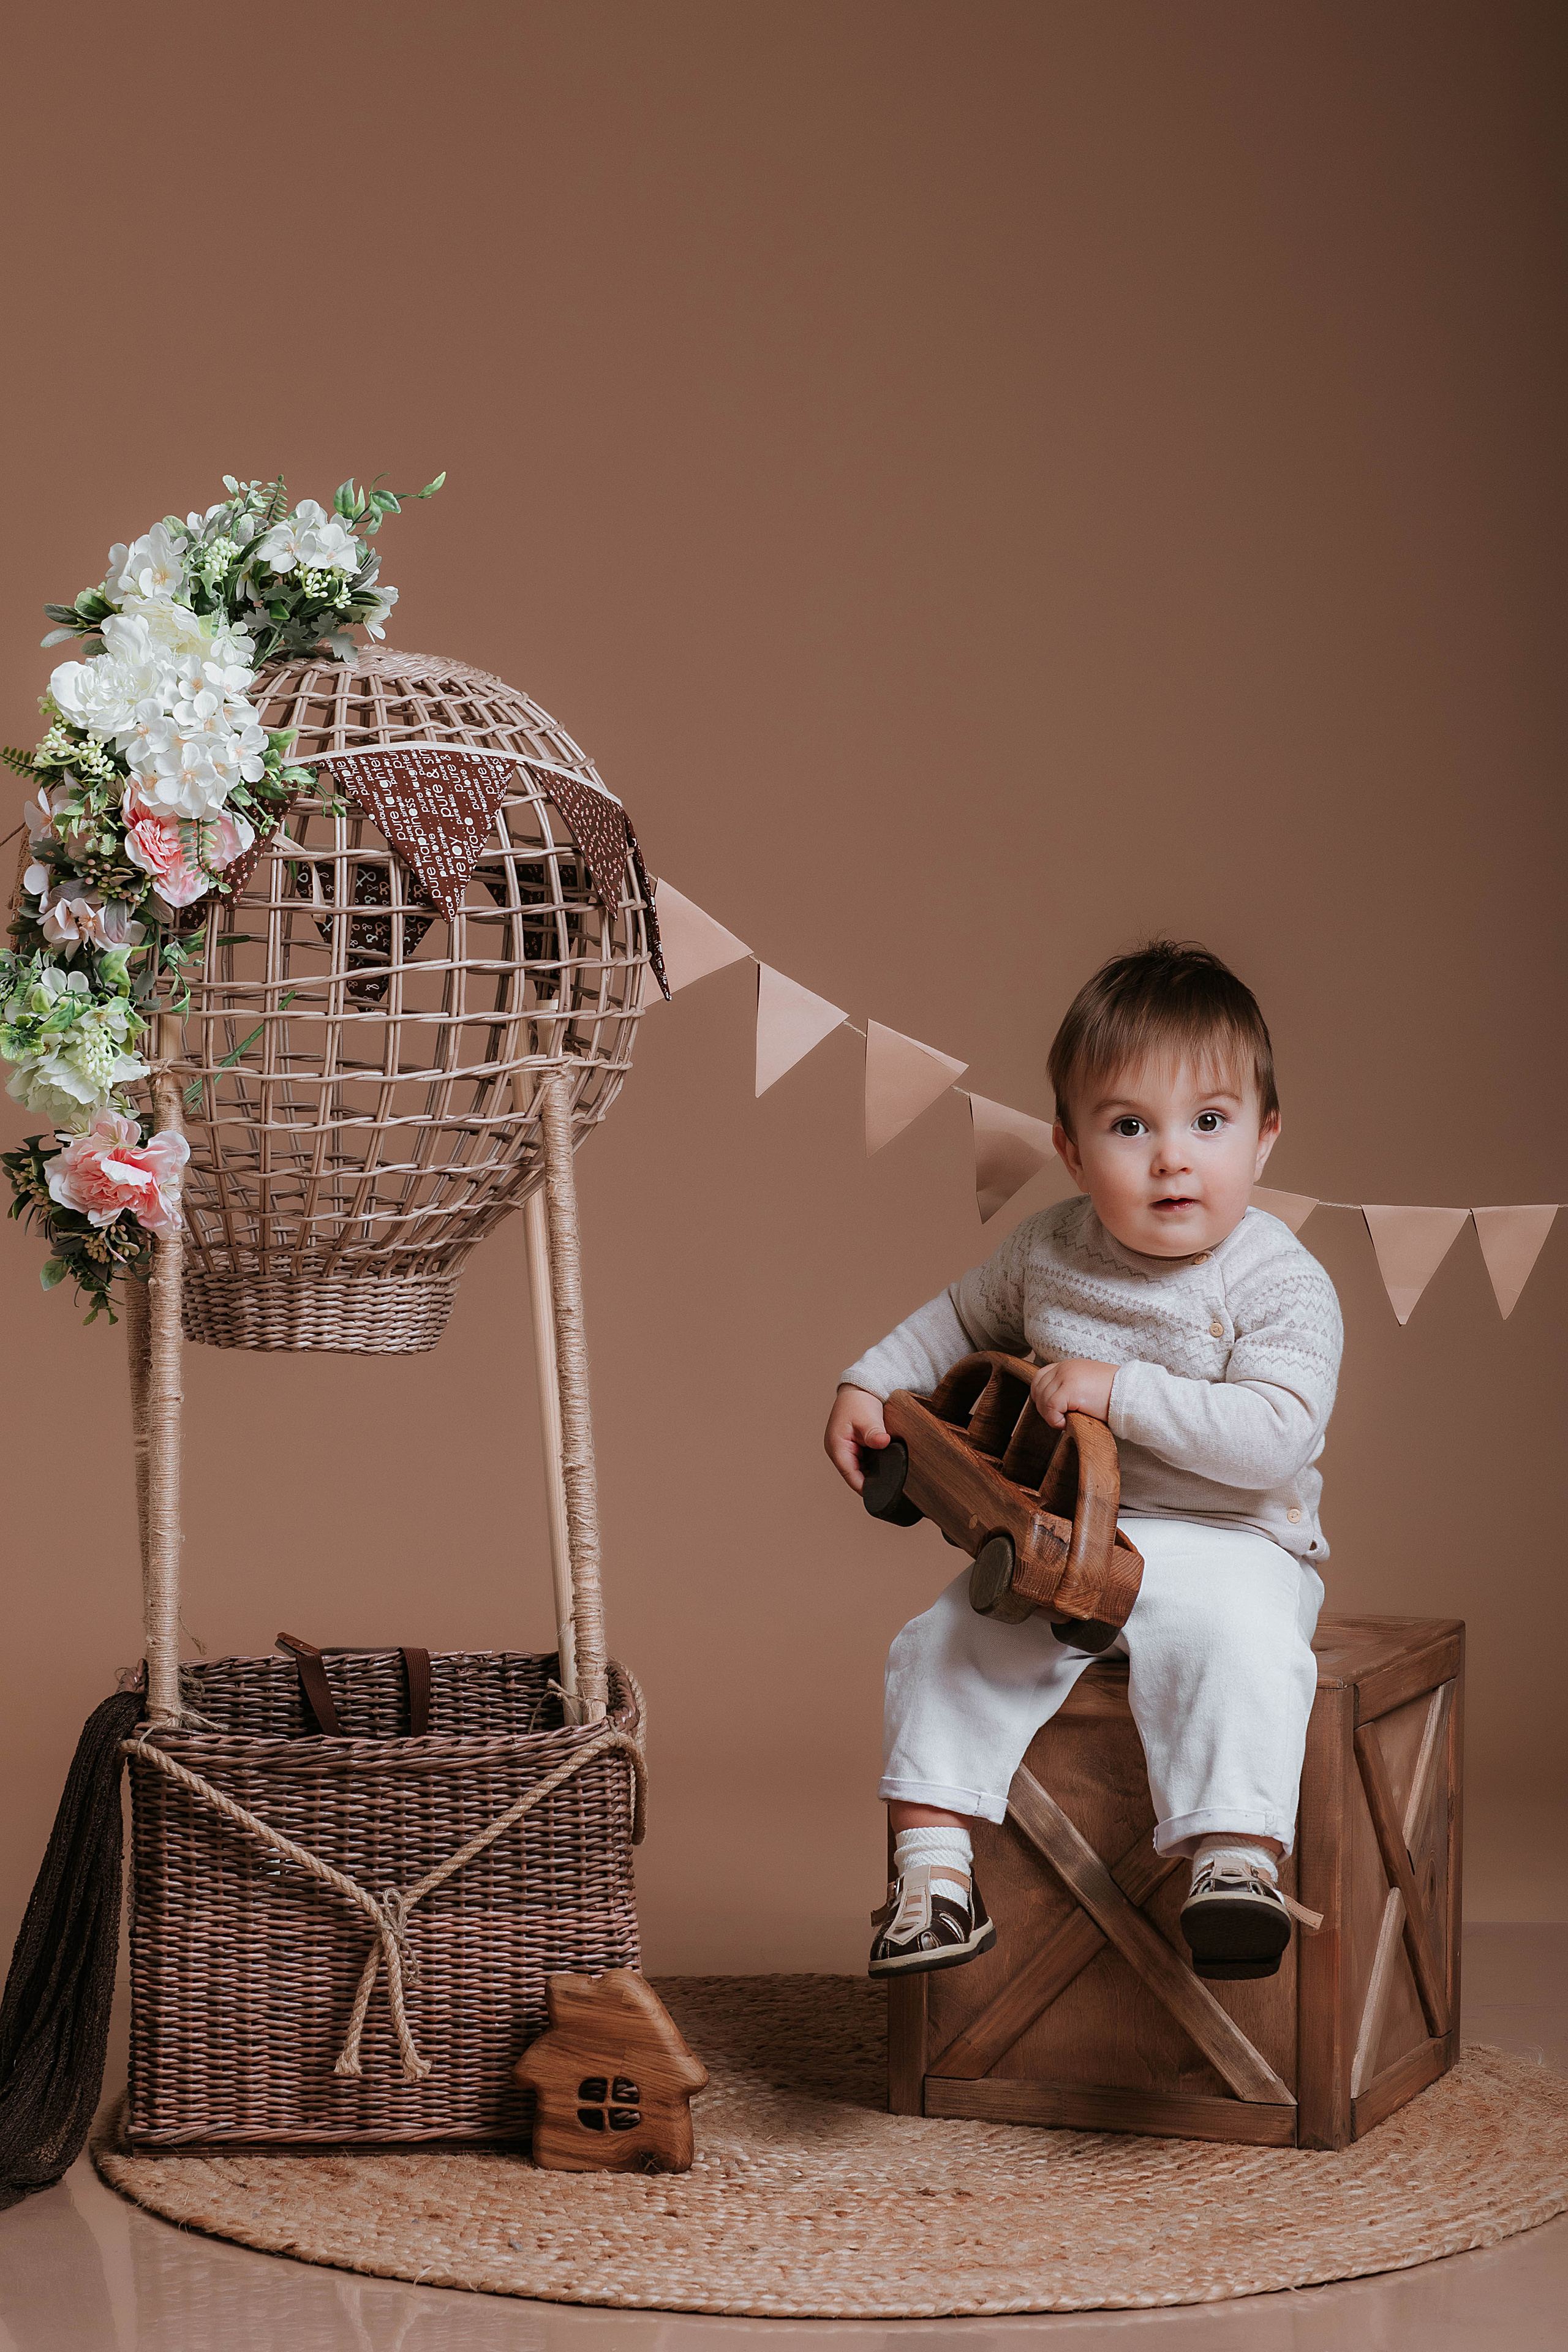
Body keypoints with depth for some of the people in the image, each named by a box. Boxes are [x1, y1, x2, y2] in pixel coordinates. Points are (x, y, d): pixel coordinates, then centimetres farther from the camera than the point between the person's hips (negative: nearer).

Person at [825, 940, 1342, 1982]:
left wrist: (1122, 1392, -28)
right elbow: (963, 1319, 24)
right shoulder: (1050, 1251, 4)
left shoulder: (1282, 1284, -13)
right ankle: (934, 1866, -6)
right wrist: (871, 1386, 13)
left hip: (1224, 1543, -5)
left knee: (1230, 1641, -34)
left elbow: (1275, 1437, -24)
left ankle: (1238, 1856, -31)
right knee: (948, 1644, -12)